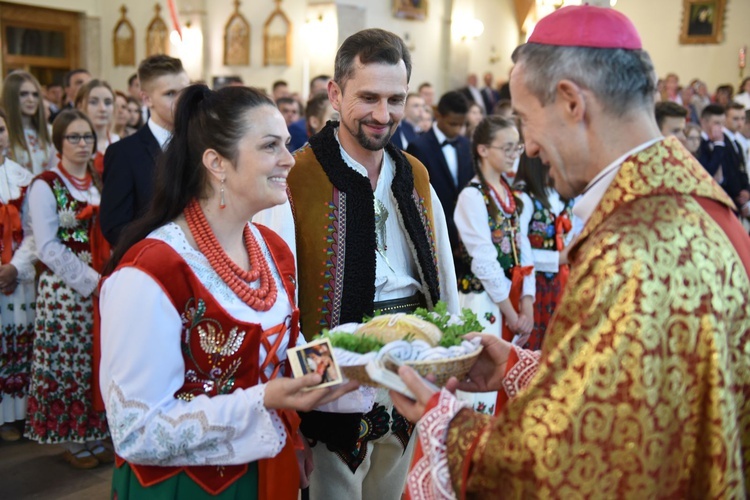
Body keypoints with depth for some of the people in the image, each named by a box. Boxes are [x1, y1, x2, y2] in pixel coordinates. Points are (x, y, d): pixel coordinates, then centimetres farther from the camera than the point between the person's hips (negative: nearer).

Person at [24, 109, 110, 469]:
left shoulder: (100, 183, 12)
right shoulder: (45, 186, -5)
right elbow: (48, 248, -11)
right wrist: (91, 281, -15)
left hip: (102, 288, 5)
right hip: (64, 289, -5)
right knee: (68, 363, 0)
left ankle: (94, 436, 19)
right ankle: (71, 441, 14)